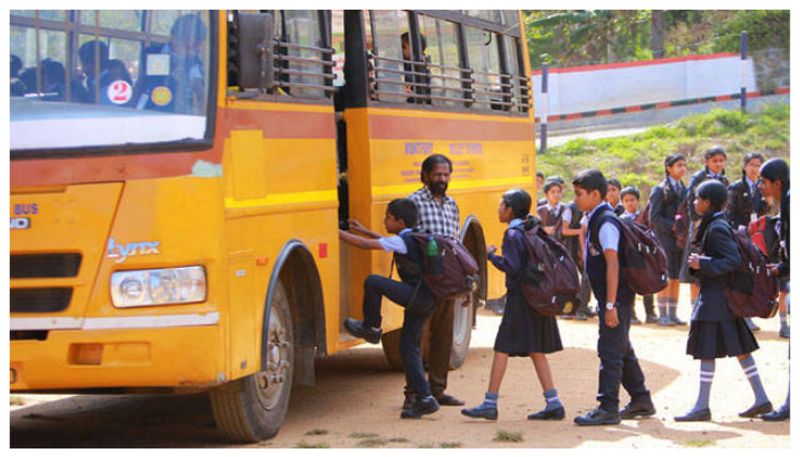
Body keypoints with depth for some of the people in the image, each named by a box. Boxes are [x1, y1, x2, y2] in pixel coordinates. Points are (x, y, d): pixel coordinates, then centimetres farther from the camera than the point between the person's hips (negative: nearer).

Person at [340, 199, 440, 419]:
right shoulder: (414, 238, 16)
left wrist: (336, 232, -5)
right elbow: (390, 243, 37)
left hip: (418, 295, -10)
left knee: (372, 282, -15)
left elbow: (365, 244, -13)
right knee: (408, 345, 11)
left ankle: (371, 328, 4)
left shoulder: (403, 241, -11)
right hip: (427, 299, 10)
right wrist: (364, 230, 37)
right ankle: (424, 399, 8)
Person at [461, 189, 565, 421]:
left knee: (502, 348, -2)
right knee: (536, 350, 12)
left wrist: (491, 255, -10)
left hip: (520, 300, -8)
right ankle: (553, 404, 10)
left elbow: (512, 267, -22)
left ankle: (490, 404, -1)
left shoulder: (512, 234, -13)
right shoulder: (534, 230, 12)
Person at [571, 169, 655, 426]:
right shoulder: (596, 219, 13)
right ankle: (641, 400, 27)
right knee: (622, 351, 17)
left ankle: (608, 408, -3)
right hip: (611, 298, 10)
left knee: (610, 351, -6)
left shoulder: (605, 222, -17)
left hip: (615, 298, -10)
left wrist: (610, 304, -24)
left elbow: (613, 263, -22)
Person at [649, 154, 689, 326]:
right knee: (665, 279, -4)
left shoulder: (684, 190, 15)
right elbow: (654, 217, -9)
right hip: (665, 240, -6)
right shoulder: (660, 190, -4)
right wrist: (673, 227, -18)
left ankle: (673, 314, 13)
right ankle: (662, 315, 1)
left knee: (676, 279, 7)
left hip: (681, 240, 6)